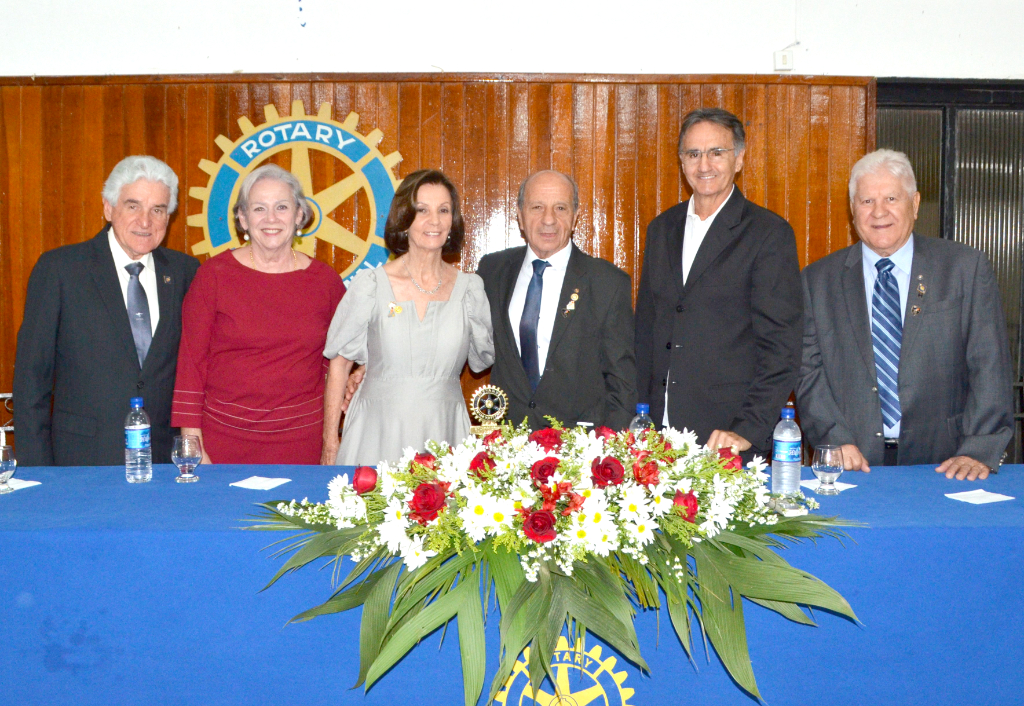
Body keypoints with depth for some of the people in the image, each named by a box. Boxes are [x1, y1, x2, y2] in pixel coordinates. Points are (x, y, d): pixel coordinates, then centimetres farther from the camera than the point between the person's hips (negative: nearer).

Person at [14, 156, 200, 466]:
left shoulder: (184, 271, 6)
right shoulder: (57, 269, -2)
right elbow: (31, 374, -1)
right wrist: (36, 471, -5)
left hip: (165, 461, 2)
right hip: (82, 461, -2)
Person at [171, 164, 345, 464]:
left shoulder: (325, 280, 3)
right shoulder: (215, 274, -3)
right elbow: (192, 360, -2)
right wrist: (192, 445, -6)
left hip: (300, 439, 1)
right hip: (223, 437, -1)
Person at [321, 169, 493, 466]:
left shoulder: (470, 288, 2)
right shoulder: (371, 285, -3)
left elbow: (484, 358, 16)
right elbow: (340, 362, 3)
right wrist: (330, 443, 3)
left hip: (444, 433, 2)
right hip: (378, 432, -1)